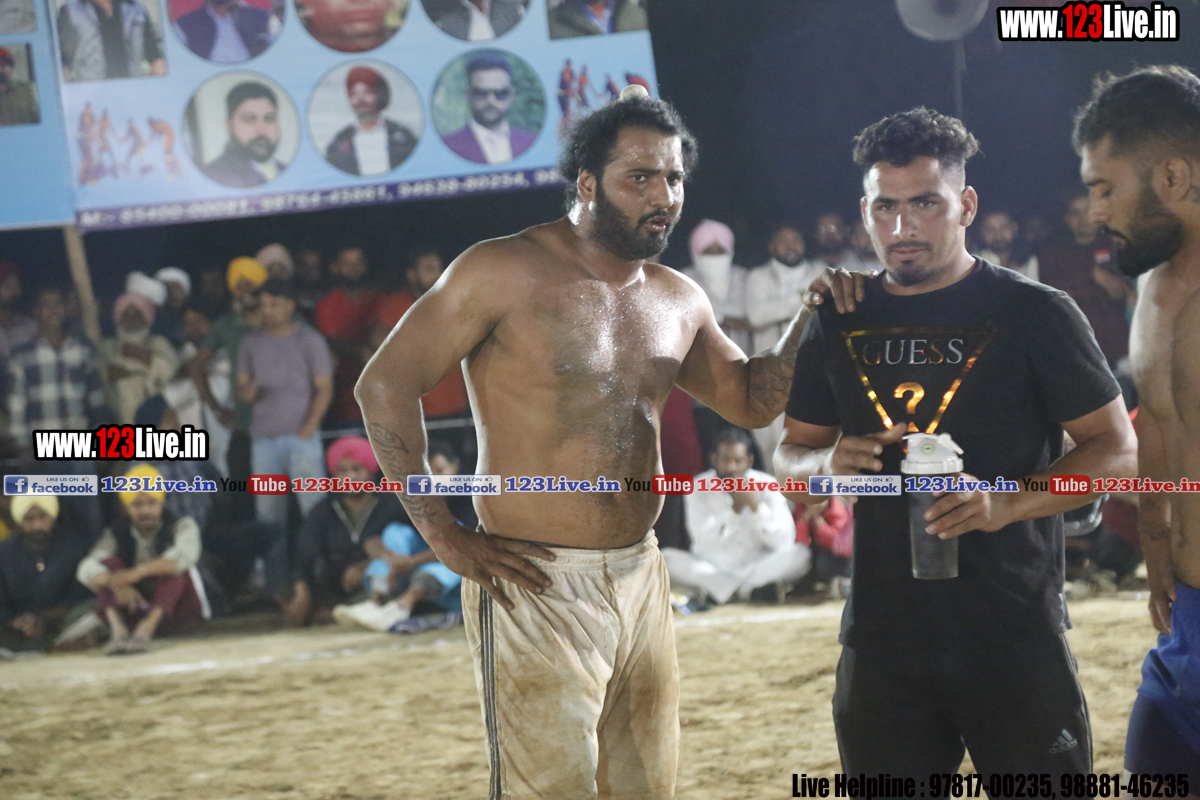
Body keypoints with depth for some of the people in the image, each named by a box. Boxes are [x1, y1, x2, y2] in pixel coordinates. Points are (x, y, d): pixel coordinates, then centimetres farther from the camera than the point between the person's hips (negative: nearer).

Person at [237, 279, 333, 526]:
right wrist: (247, 392, -11)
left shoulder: (309, 340, 2)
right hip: (264, 438, 4)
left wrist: (308, 429, -12)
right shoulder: (251, 343, 14)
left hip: (301, 436, -4)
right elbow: (242, 388, 15)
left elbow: (324, 389, -1)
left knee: (313, 504, -12)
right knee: (268, 511, 1)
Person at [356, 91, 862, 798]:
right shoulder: (504, 273, -8)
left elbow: (753, 400, 22)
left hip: (641, 581, 7)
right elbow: (386, 385, -9)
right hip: (536, 588, -7)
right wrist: (445, 537, -12)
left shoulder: (679, 301, 12)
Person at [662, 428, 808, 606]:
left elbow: (784, 542, -15)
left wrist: (756, 505, -27)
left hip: (757, 567, 0)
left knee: (800, 555, -27)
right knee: (667, 558, -27)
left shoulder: (766, 485, -6)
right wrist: (735, 507, -28)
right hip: (711, 569, 0)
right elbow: (704, 542, -19)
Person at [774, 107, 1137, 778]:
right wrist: (829, 464, -7)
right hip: (883, 639, 4)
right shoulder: (840, 325, 11)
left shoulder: (1034, 313, -2)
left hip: (1015, 639, -4)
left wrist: (1006, 502, -19)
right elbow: (790, 458, 18)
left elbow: (1118, 449, -3)